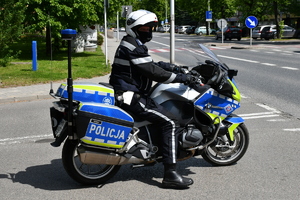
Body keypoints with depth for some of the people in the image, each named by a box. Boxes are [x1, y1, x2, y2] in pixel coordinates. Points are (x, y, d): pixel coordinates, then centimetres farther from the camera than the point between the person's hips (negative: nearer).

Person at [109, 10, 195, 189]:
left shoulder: (129, 43, 17)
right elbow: (153, 72, -22)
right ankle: (170, 174, -19)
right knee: (171, 123, -16)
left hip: (124, 93, 11)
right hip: (131, 98, -11)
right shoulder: (134, 47, -16)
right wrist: (182, 78, -16)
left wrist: (175, 67, 14)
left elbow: (150, 64, 22)